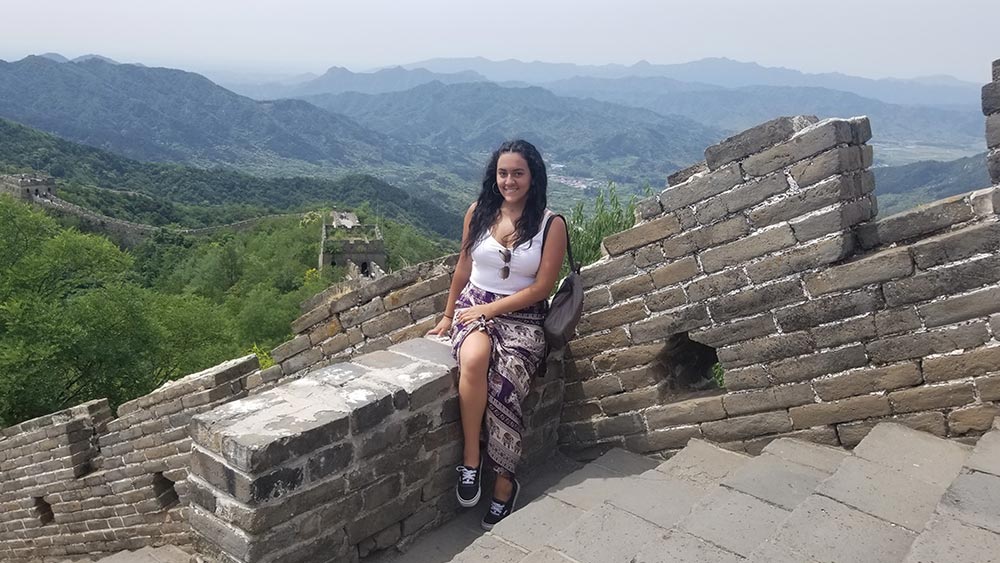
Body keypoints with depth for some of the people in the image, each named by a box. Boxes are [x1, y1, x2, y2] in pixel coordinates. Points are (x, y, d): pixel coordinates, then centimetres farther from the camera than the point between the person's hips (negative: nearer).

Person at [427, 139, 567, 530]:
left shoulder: (551, 224, -5)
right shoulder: (479, 212, 3)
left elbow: (541, 287, -8)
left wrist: (489, 309, -11)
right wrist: (448, 315, 17)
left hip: (522, 317, -1)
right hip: (473, 307, 2)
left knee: (502, 386, -28)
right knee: (474, 358, -34)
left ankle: (504, 481, -7)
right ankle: (471, 459, -19)